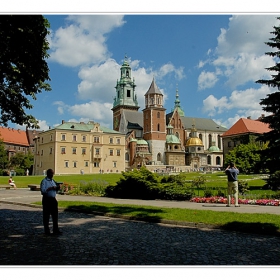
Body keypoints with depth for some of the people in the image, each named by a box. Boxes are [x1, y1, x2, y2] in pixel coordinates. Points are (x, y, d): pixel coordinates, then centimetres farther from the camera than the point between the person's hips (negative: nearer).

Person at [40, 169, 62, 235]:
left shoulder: (53, 181, 14)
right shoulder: (44, 181, -7)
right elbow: (43, 190, -18)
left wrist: (57, 188, 2)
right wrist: (51, 188, -22)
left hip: (53, 199, 7)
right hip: (46, 199, -7)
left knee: (55, 215, 6)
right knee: (46, 215, 2)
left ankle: (55, 230, 13)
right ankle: (46, 230, 12)